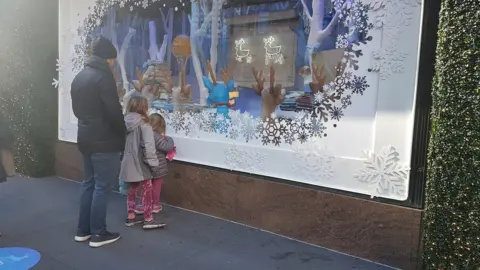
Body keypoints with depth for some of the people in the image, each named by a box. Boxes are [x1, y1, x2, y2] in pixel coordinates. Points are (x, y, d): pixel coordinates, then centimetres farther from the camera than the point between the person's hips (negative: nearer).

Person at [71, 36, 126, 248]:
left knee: (88, 183, 15)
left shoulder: (79, 77, 13)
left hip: (86, 139, 9)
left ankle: (83, 230, 23)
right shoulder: (104, 77, -16)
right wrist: (123, 133, -5)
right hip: (104, 141, -9)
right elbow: (114, 111, -20)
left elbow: (77, 108, 19)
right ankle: (98, 233, 8)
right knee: (102, 186, -1)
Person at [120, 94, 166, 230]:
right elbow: (149, 146, -21)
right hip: (140, 164, -7)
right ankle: (148, 220, 10)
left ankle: (131, 216, 27)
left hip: (128, 164, 7)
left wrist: (124, 158, 18)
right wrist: (154, 163, -13)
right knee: (147, 190, 5)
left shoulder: (124, 123, 3)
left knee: (132, 189, 18)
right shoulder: (144, 124, -16)